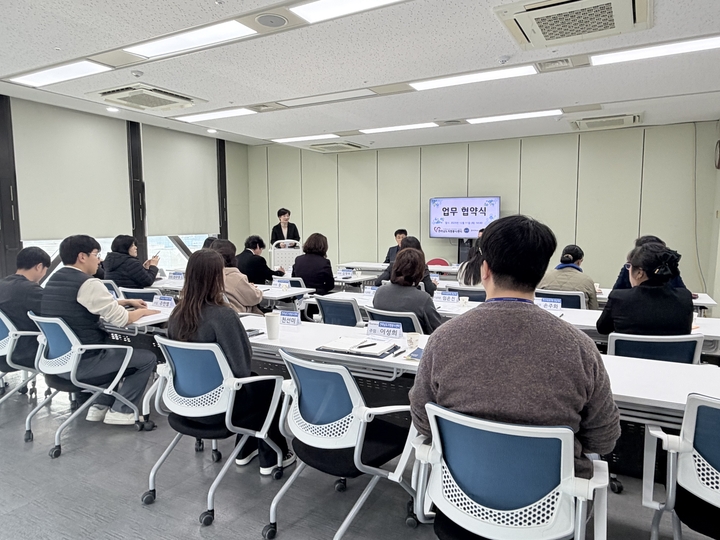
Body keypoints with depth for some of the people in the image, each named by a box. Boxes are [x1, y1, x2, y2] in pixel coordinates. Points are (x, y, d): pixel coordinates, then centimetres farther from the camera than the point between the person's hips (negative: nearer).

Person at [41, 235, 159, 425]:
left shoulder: (53, 280, 9)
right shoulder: (87, 283, -20)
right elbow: (120, 319, -17)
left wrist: (127, 302, 17)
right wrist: (143, 311, 1)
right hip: (81, 363, -9)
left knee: (120, 350, 29)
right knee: (147, 358, 4)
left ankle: (100, 406, 24)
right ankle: (120, 411, 8)